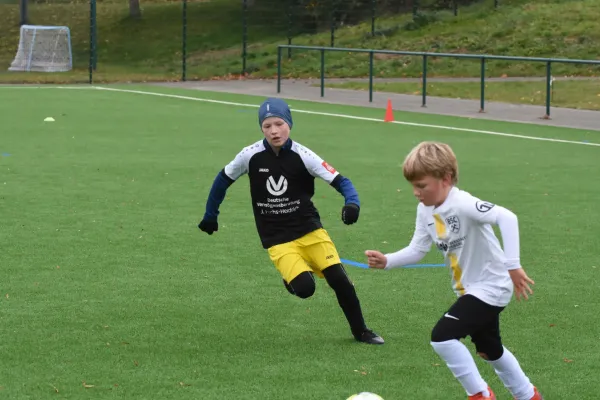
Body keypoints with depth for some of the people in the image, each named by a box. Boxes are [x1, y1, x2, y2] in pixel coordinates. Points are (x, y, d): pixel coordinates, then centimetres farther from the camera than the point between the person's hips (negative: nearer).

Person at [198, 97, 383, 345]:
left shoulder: (301, 155, -11)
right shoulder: (251, 156, -9)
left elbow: (340, 181, -13)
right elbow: (223, 180, 8)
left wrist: (352, 203, -33)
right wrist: (210, 216, 16)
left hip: (310, 230, 1)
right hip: (278, 240, -1)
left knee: (339, 280, -8)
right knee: (304, 287, -21)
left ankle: (360, 331, 14)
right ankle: (293, 277, 17)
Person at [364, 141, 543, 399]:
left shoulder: (462, 204, -29)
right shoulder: (425, 210, -2)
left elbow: (507, 217, -40)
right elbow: (417, 250, 2)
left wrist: (512, 265, -44)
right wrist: (386, 261, -15)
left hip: (490, 287, -10)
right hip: (470, 290, 10)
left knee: (442, 336, -19)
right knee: (489, 350, 24)